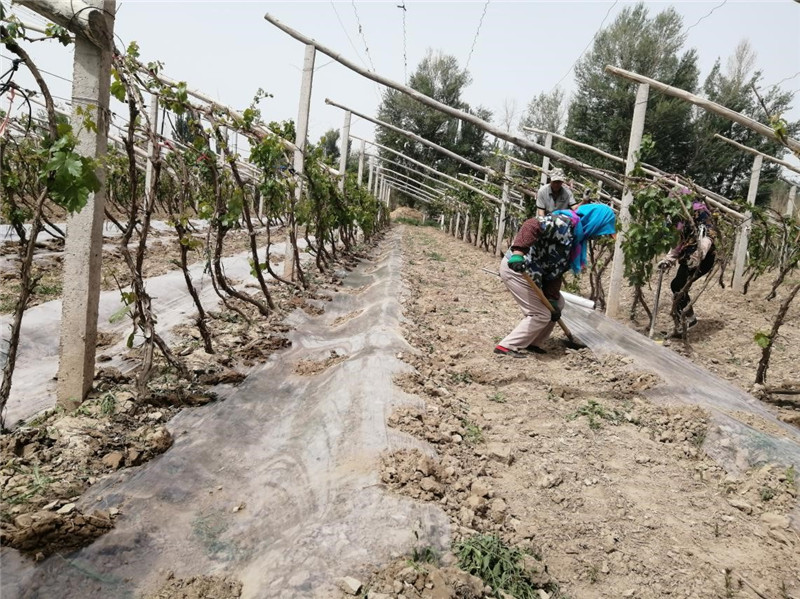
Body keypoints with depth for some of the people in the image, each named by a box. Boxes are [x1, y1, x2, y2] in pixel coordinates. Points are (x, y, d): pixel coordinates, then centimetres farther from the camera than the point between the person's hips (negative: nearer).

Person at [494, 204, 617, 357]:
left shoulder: (575, 239, 14)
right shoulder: (564, 223, -16)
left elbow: (556, 270, 11)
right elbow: (532, 225, -33)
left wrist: (553, 299, 3)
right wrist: (518, 253, -45)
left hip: (530, 274, 10)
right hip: (516, 267, -10)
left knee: (558, 304, 18)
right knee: (541, 314, -6)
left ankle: (531, 343, 23)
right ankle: (506, 346, 0)